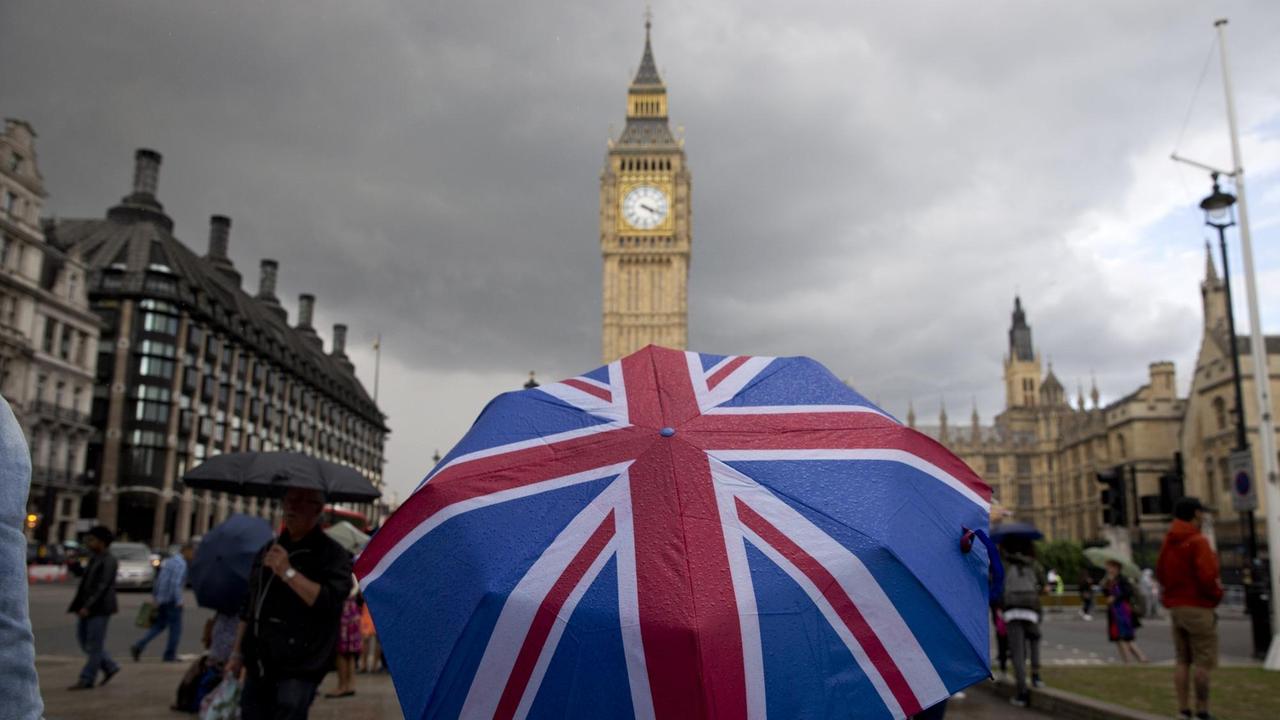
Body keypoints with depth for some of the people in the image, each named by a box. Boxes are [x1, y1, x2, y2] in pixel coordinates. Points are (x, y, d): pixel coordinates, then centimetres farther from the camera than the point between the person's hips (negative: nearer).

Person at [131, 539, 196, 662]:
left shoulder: (169, 560, 13)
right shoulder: (181, 564, -15)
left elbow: (158, 581, 17)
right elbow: (175, 584, -24)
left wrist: (156, 597, 22)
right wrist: (179, 601, -20)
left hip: (162, 600, 8)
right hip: (172, 601, -8)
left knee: (158, 626, 15)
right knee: (175, 628, 4)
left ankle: (138, 646, 2)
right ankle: (170, 655, 11)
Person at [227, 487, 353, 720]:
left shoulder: (332, 554, -6)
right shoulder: (268, 550, 16)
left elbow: (330, 601, -21)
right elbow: (250, 606, 23)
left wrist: (289, 572, -23)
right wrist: (238, 652, 20)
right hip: (259, 665, 7)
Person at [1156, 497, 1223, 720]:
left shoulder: (1168, 542, 11)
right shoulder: (1198, 541, -14)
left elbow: (1160, 573, 14)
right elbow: (1207, 576, -20)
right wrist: (1216, 595, -3)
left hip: (1175, 607, 8)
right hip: (1198, 607, -8)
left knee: (1181, 660, 10)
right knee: (1203, 662, -1)